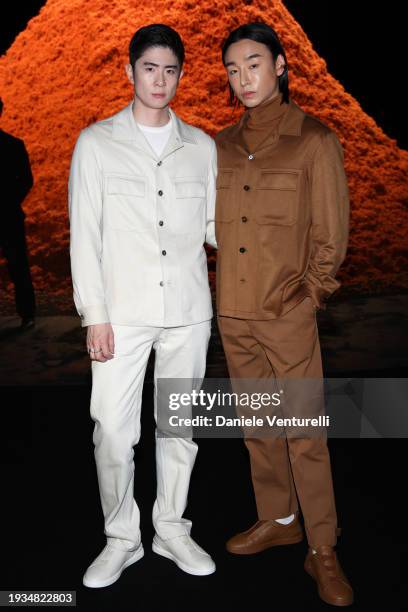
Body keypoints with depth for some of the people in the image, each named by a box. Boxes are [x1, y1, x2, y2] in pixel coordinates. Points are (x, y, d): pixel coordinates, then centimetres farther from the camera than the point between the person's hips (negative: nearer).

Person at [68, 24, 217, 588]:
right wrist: (94, 315, -7)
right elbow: (85, 235, -1)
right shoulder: (97, 142, 3)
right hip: (123, 311, -2)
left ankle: (171, 529, 29)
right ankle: (121, 538, 21)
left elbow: (214, 227, 10)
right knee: (113, 430, -1)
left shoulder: (201, 146, 9)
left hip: (188, 309, 2)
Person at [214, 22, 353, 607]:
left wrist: (308, 295, -8)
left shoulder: (314, 140, -3)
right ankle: (277, 519, 33)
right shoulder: (223, 146, 11)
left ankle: (323, 549, 16)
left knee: (304, 432, 0)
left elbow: (331, 234, -3)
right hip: (232, 313, 5)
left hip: (288, 315, -5)